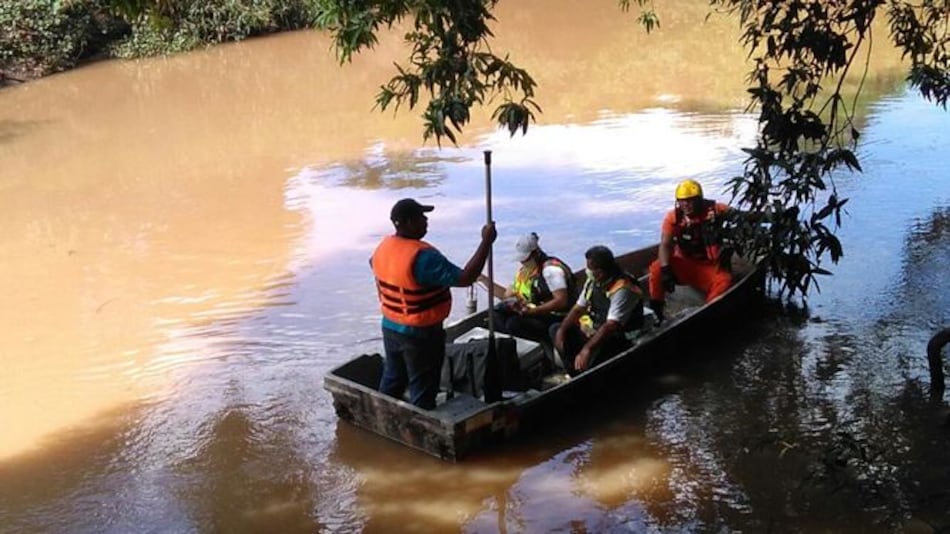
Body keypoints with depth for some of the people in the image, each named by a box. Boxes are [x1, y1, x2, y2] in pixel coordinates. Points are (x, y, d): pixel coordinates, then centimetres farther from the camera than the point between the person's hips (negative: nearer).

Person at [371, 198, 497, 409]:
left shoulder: (384, 247, -3)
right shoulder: (422, 256, -29)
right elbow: (465, 278, -30)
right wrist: (486, 242, -25)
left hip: (390, 327, 8)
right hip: (421, 334, -8)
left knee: (392, 380, 23)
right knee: (423, 391, 7)